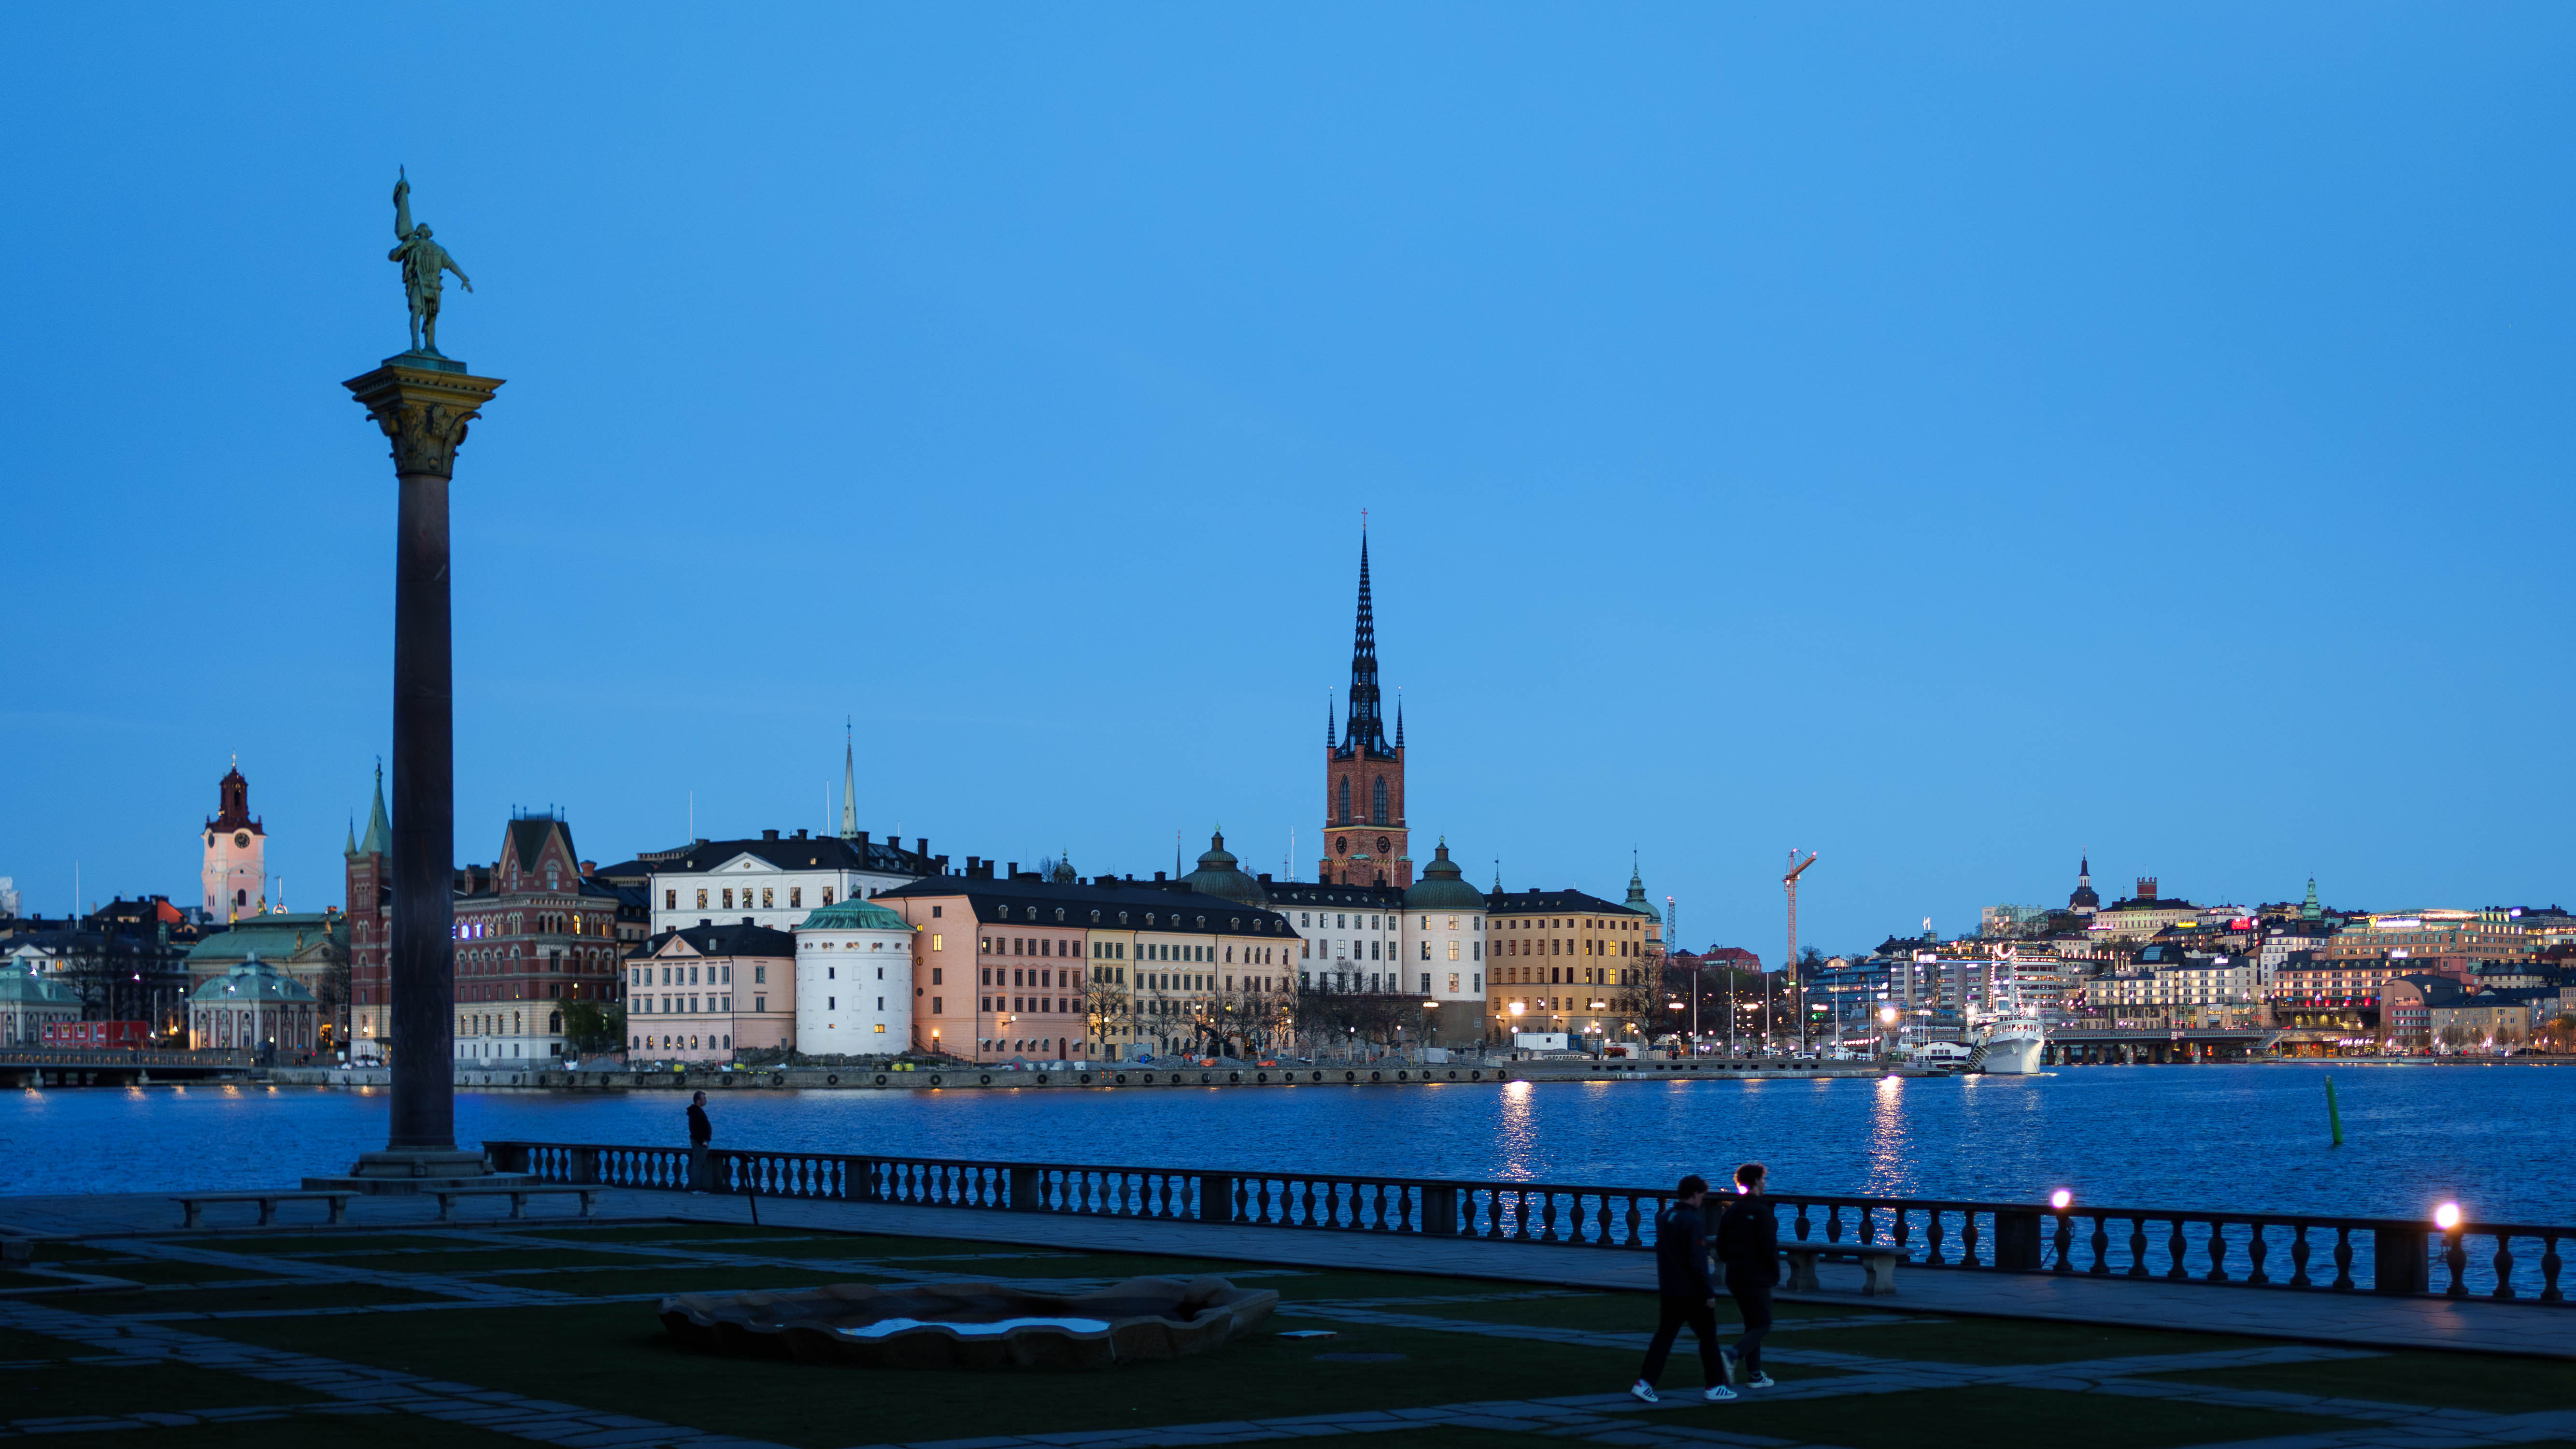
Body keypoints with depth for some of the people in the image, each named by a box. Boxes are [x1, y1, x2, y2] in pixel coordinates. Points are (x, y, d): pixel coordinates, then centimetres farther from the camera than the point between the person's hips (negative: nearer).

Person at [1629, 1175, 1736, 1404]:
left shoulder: (1663, 1218, 7)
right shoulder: (1694, 1223, -18)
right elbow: (1698, 1263, -20)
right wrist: (1709, 1293, -14)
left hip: (1668, 1291, 7)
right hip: (1693, 1293, -7)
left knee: (1664, 1336, 7)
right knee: (1708, 1337, 8)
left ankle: (1644, 1384, -3)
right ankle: (1714, 1387, 15)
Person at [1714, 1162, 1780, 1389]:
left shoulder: (1730, 1211, 9)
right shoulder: (1761, 1211, -15)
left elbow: (1721, 1248, 12)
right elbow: (1769, 1247, -18)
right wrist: (1775, 1274, -5)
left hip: (1735, 1277, 7)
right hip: (1757, 1279, -7)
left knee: (1752, 1324, 15)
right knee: (1762, 1325, -1)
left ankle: (1755, 1375, 15)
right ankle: (1733, 1355, -23)